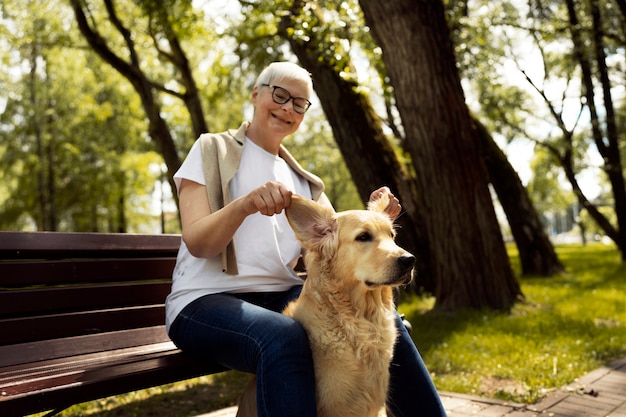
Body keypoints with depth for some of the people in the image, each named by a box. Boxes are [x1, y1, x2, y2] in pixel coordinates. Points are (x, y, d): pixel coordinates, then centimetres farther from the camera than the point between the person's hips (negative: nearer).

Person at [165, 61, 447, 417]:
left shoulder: (302, 178, 17)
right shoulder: (212, 150, 2)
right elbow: (197, 243, -11)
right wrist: (244, 204, -31)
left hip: (281, 298, 5)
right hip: (208, 299, -4)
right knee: (285, 339, -37)